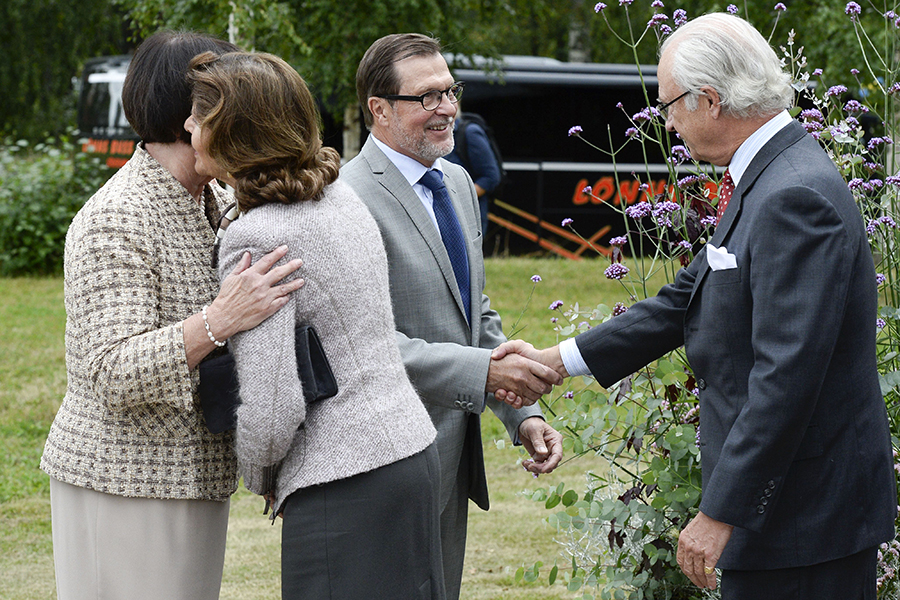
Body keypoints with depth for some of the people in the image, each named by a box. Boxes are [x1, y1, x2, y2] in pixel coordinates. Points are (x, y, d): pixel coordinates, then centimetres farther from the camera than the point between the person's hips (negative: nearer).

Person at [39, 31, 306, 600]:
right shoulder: (114, 221, -18)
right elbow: (114, 374, -27)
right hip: (125, 487, -9)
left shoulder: (215, 201, 10)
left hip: (191, 479, 9)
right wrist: (218, 322, -36)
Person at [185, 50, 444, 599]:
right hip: (412, 451, 9)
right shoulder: (340, 193, 7)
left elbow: (270, 409, -20)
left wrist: (259, 476, -2)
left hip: (347, 487, -9)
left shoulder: (254, 242, -18)